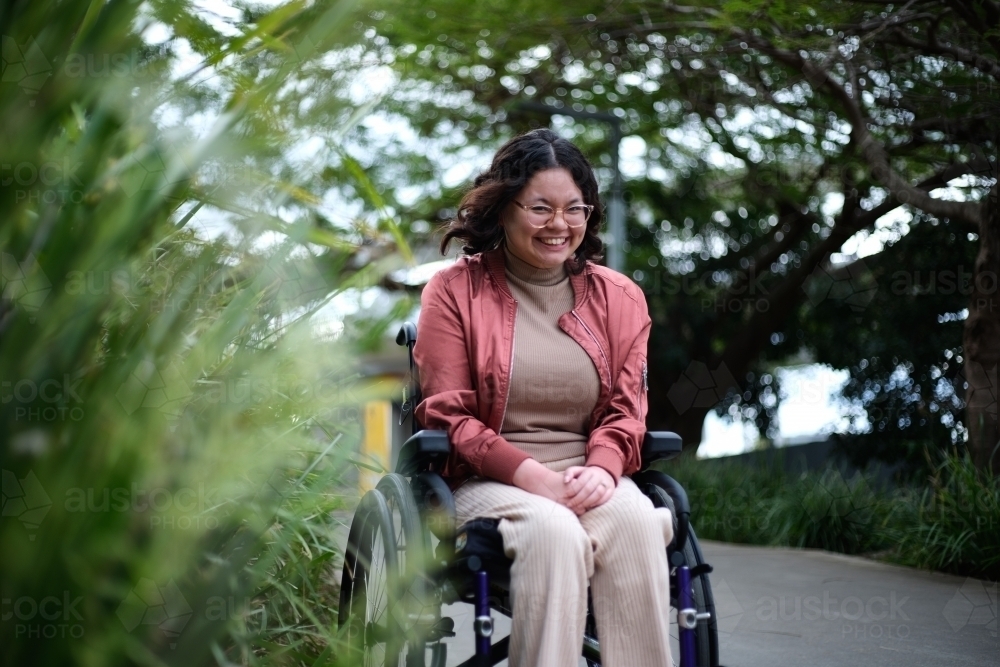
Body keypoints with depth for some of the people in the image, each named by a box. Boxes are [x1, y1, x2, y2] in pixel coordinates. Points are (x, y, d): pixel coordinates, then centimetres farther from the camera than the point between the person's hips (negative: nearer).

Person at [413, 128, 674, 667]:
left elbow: (625, 412, 9)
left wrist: (601, 468, -15)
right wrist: (534, 477, -16)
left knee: (636, 519, -30)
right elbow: (448, 416, -2)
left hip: (589, 477, 3)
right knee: (552, 530, -34)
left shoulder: (619, 297, 13)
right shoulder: (455, 291, 4)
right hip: (487, 482, -2)